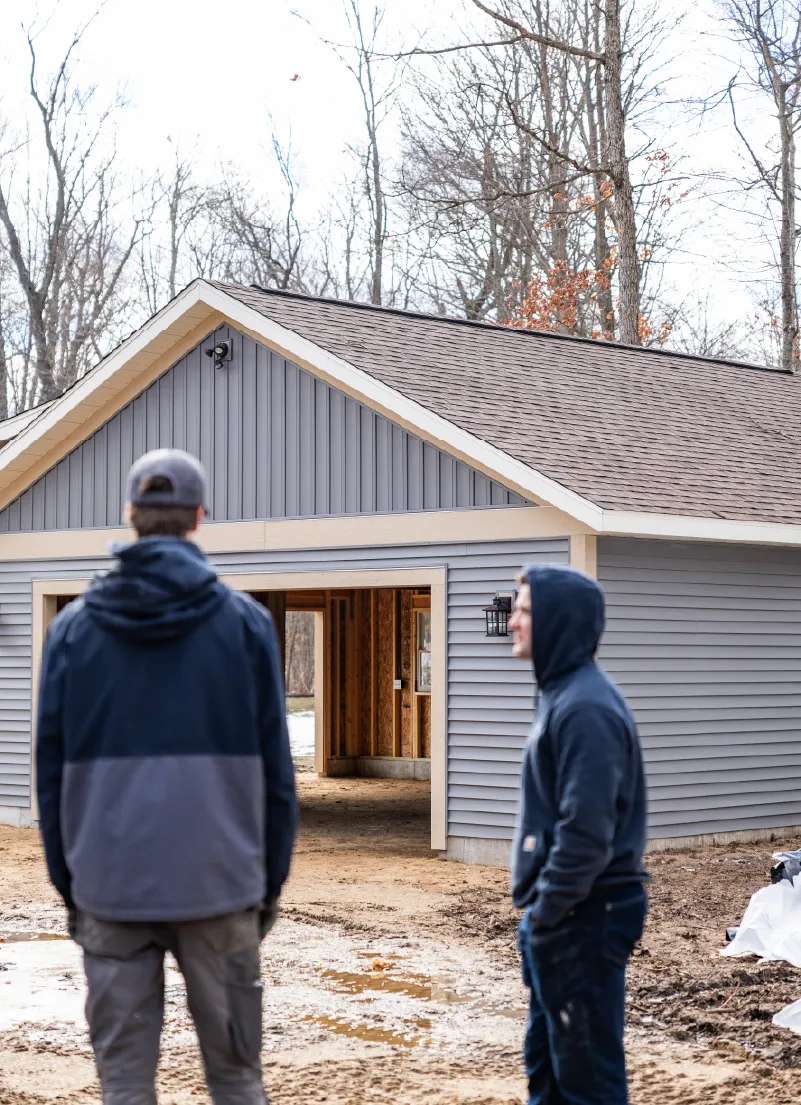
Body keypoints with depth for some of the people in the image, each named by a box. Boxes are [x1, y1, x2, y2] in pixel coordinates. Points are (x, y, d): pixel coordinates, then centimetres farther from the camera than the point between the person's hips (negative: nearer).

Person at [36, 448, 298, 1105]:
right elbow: (274, 767, 0)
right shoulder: (244, 621, 0)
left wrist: (68, 884, 13)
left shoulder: (74, 627, 4)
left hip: (109, 885, 1)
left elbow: (51, 769, 5)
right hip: (219, 882, -1)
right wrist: (271, 881, 8)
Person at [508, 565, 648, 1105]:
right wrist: (540, 908, 15)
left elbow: (587, 830, -24)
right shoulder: (562, 694, 12)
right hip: (560, 915, 10)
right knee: (546, 1061, 18)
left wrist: (549, 909, -17)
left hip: (581, 918, -10)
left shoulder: (585, 708, -19)